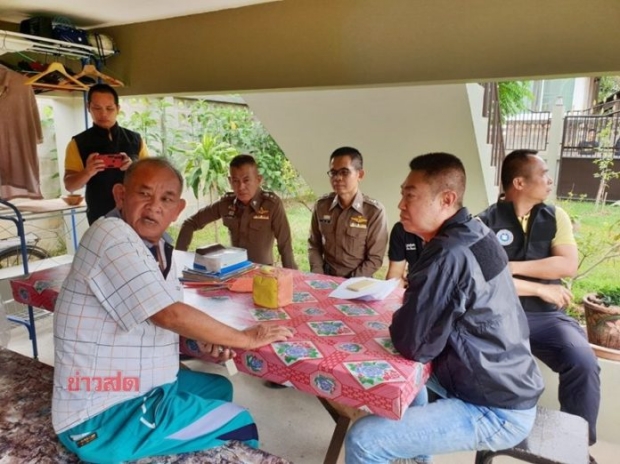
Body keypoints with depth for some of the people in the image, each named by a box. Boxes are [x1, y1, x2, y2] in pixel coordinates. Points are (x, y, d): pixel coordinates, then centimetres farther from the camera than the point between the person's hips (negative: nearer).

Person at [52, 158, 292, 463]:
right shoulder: (111, 235, -24)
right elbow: (169, 314, -29)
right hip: (102, 416, -9)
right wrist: (245, 340, -17)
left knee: (219, 387, 25)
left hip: (135, 387, 9)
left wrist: (202, 338, -6)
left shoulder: (157, 246, 4)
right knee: (239, 425, -2)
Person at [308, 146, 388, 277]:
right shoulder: (321, 205, 0)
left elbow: (375, 259, -6)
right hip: (326, 278, 2)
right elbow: (314, 245, 9)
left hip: (357, 281, -2)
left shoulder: (375, 211, -10)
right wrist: (319, 277, -4)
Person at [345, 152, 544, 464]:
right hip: (508, 387, 10)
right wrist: (413, 303, -1)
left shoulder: (449, 255, -28)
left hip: (496, 412, -10)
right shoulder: (474, 234, 2)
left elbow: (412, 345, -23)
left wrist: (402, 316, -5)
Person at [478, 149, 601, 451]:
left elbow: (568, 266, -3)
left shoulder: (555, 216, 11)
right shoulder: (486, 222, -2)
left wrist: (511, 267, -10)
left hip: (545, 316, 3)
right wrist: (540, 288, -11)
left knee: (584, 362, -22)